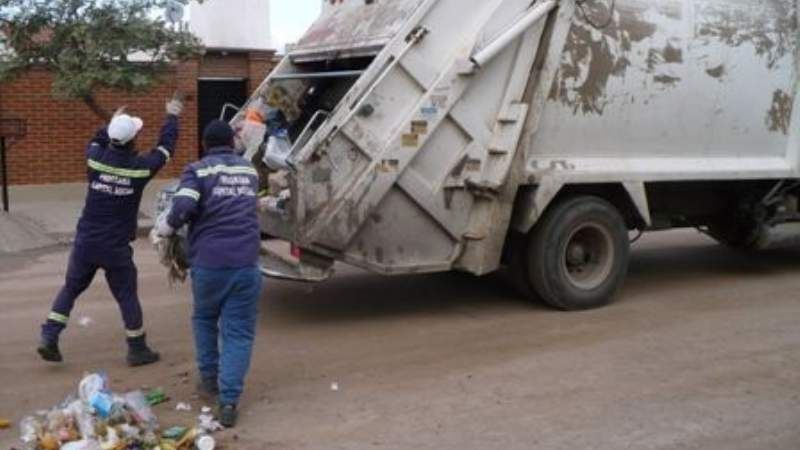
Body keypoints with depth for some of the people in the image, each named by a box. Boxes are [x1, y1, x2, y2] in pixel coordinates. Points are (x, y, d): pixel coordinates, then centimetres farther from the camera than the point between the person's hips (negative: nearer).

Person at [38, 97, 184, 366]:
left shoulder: (96, 159, -4)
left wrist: (112, 123, 35)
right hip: (116, 247, -3)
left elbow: (96, 142, 22)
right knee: (127, 296, 9)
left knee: (71, 288, 18)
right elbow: (165, 148, 7)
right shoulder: (140, 166, -11)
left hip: (85, 241, 3)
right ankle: (138, 350, 18)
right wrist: (172, 117, 21)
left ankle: (49, 338, 14)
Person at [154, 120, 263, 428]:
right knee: (239, 332, 4)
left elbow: (182, 209, -13)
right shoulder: (249, 171, 17)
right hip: (246, 263, 2)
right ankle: (229, 401, -3)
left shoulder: (198, 170, 1)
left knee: (205, 318, 25)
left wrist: (162, 229, 4)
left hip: (209, 262, -2)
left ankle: (209, 378, 34)